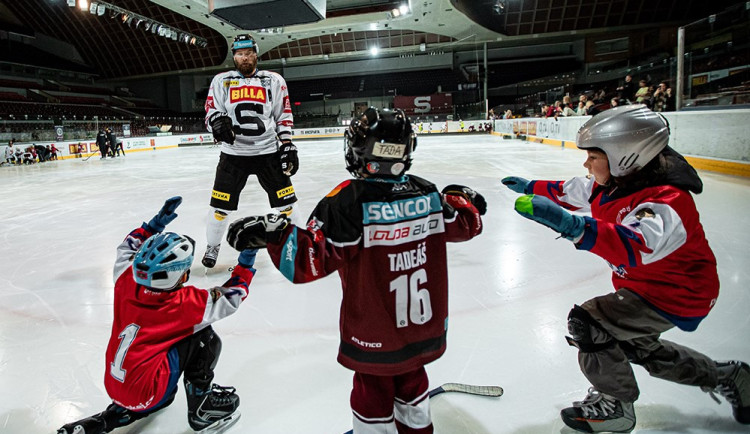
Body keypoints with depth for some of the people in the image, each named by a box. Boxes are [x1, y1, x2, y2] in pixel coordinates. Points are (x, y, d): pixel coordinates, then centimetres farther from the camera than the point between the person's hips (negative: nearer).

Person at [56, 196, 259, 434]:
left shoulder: (126, 283, -5)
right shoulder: (188, 304, -19)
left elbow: (129, 247, 16)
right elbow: (231, 297, -5)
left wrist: (158, 221, 14)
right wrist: (245, 265, 4)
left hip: (114, 386, 7)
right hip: (147, 394, -7)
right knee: (203, 338, -6)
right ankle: (201, 408, 4)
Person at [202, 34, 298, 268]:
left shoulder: (274, 80, 6)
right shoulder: (221, 81, 7)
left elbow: (284, 115, 7)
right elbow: (211, 110, 6)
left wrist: (288, 146, -1)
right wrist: (218, 121, -18)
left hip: (268, 151, 0)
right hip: (233, 153, 1)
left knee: (284, 203, -1)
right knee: (221, 205, 1)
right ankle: (212, 246, 25)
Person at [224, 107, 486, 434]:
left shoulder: (347, 201, -24)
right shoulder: (428, 193, -8)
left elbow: (310, 261, -28)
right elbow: (466, 225, 10)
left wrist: (273, 231, -21)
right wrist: (462, 198, 28)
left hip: (373, 338, -5)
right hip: (425, 326, 5)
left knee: (372, 392, 18)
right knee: (411, 380, 29)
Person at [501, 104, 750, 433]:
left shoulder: (666, 200, -34)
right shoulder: (617, 182, -8)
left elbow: (634, 247, -53)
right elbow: (572, 192, 11)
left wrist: (571, 226, -66)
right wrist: (530, 187, 16)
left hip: (676, 295, -10)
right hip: (643, 283, 10)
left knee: (587, 322, -18)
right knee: (637, 345, 27)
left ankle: (615, 406, 6)